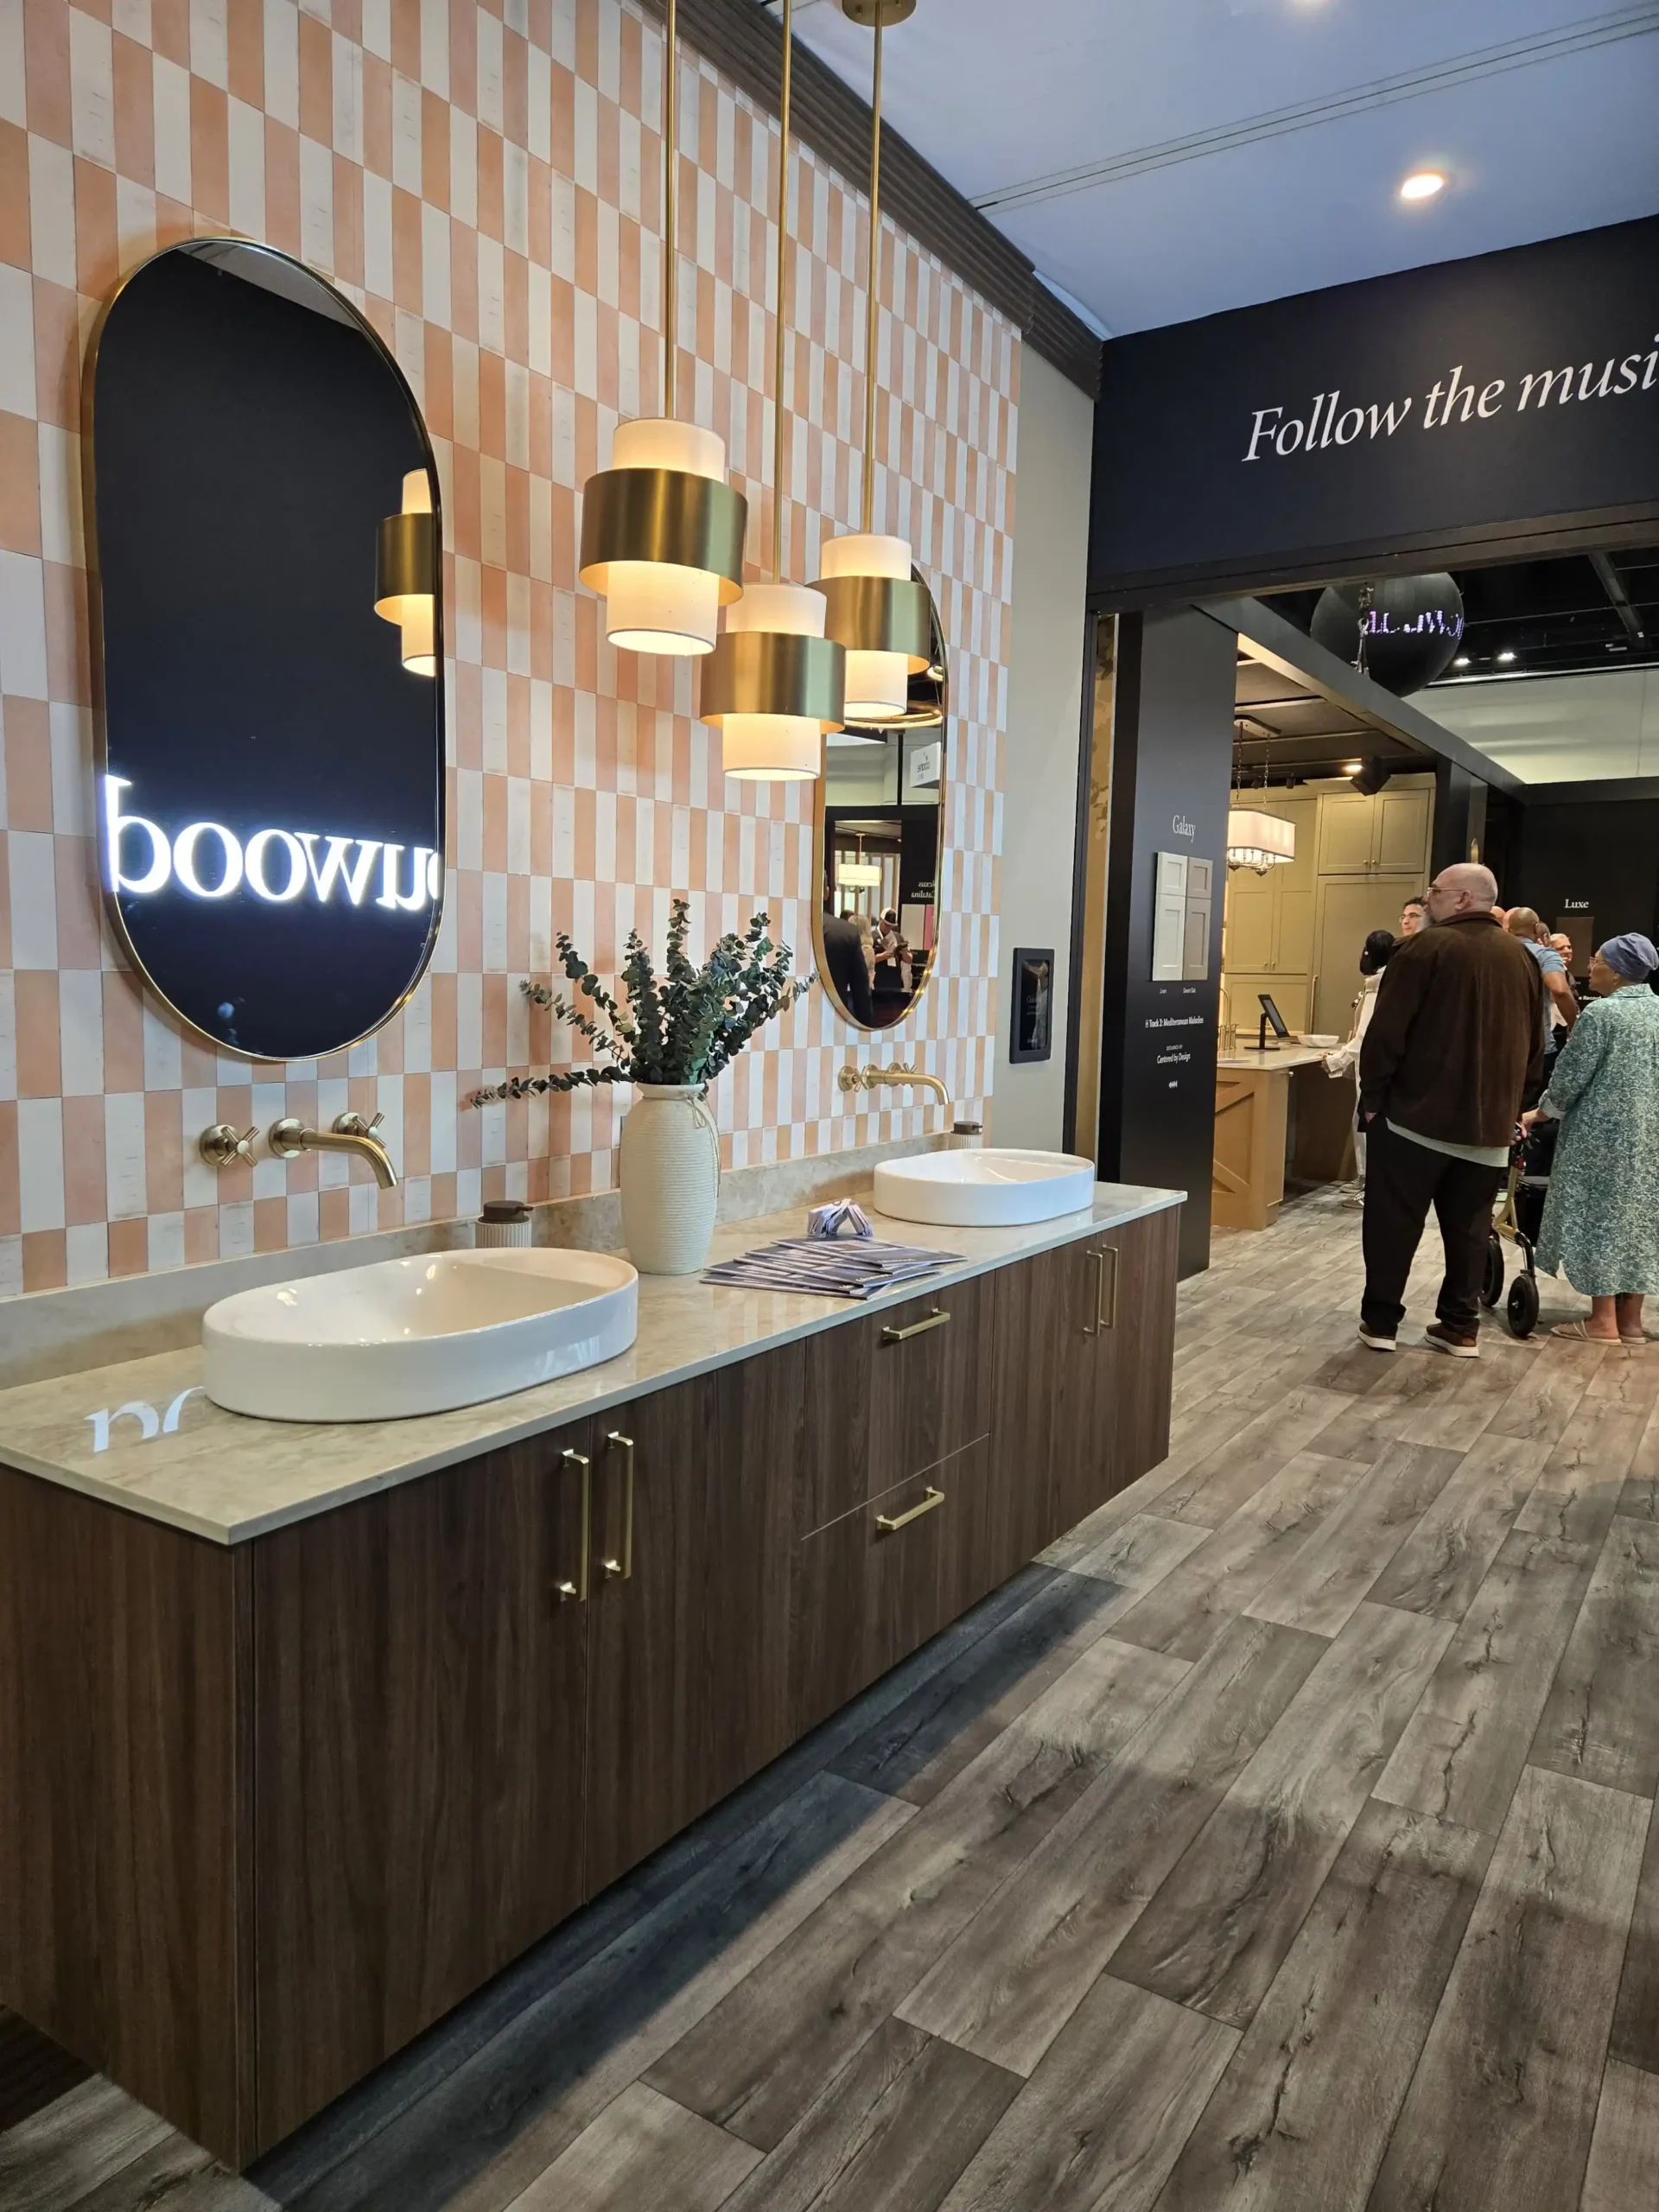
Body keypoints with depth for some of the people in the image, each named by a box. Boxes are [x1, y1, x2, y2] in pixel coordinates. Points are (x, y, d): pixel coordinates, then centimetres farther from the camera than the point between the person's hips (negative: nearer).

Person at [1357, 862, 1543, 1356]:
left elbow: (1386, 1033, -14)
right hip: (1489, 1122, 5)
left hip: (1416, 1114, -5)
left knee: (1393, 1222, 4)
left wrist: (1372, 1097, -5)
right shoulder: (1523, 959, 9)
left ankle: (1380, 1320, 8)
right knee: (1469, 1228, 12)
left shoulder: (1425, 948, -11)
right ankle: (1461, 1327, 16)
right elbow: (1534, 1047, 14)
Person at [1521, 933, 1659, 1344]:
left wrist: (1541, 1112, 3)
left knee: (1601, 1218, -1)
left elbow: (1571, 1075, -11)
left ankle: (1603, 1321, 2)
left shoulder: (1601, 1012, -13)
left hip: (1604, 1132, -7)